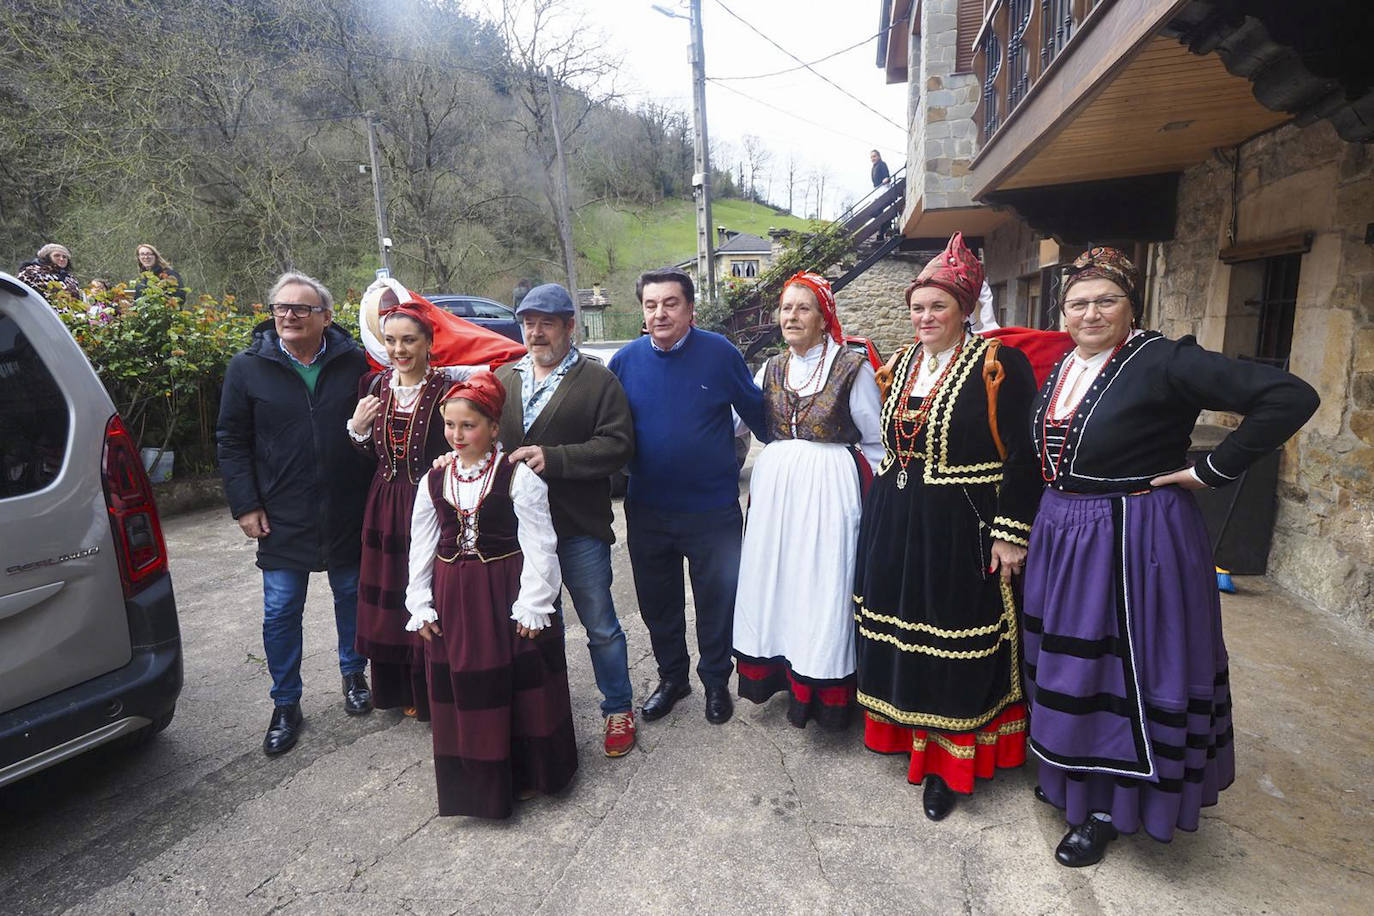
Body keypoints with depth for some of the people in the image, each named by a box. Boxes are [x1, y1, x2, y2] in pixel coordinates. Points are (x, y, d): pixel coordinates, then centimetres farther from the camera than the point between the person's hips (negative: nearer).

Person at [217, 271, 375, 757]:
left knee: (352, 594, 15)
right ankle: (285, 705, 23)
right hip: (282, 517, 0)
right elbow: (232, 442, 2)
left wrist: (371, 461, 1)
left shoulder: (354, 362, -2)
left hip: (347, 512, 0)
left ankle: (354, 674, 37)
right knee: (281, 611, 6)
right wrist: (245, 506, -4)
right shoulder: (248, 367, -1)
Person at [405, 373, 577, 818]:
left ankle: (525, 773, 30)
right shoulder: (434, 479, 2)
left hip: (506, 594, -4)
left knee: (518, 687, 7)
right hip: (453, 597, 4)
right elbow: (421, 546, 8)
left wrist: (532, 605, -13)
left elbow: (538, 545, -12)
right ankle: (475, 780, 32)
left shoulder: (518, 476, -11)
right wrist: (420, 606, 5)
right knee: (461, 691, 12)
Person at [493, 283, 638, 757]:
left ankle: (619, 708, 27)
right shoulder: (502, 378, 12)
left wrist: (553, 458, -22)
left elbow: (618, 444, -13)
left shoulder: (598, 381, -3)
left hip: (579, 527, -4)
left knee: (600, 625, 8)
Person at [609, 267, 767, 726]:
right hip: (647, 510, 3)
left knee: (716, 602, 13)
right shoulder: (626, 360, -3)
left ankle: (716, 681, 36)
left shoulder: (720, 353, -10)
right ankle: (671, 676, 41)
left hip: (713, 510, -2)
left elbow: (756, 412, 0)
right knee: (657, 602, 18)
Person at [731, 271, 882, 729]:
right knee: (774, 578, 11)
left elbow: (877, 441, 0)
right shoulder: (771, 370, 8)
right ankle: (780, 670, 30)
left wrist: (866, 491, -1)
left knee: (821, 584, 1)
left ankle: (822, 688, 18)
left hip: (829, 487, -5)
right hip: (774, 485, 5)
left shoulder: (853, 368, -6)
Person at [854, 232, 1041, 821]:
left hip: (961, 530, -6)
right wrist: (883, 510, 15)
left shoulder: (998, 365, -10)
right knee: (900, 635, 16)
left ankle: (948, 763, 22)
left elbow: (1022, 456, -12)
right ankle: (907, 732, 37)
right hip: (894, 524, 6)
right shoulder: (901, 365, 10)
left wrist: (1011, 533, -15)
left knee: (954, 650, 4)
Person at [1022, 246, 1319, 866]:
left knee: (1125, 670, 6)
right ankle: (1073, 778, 39)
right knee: (1067, 666, 17)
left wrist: (1213, 470, -17)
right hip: (1061, 537, 7)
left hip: (1137, 540, -7)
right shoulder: (1059, 368, 8)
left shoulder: (1162, 362, -14)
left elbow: (1290, 397, -19)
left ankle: (1109, 810, 24)